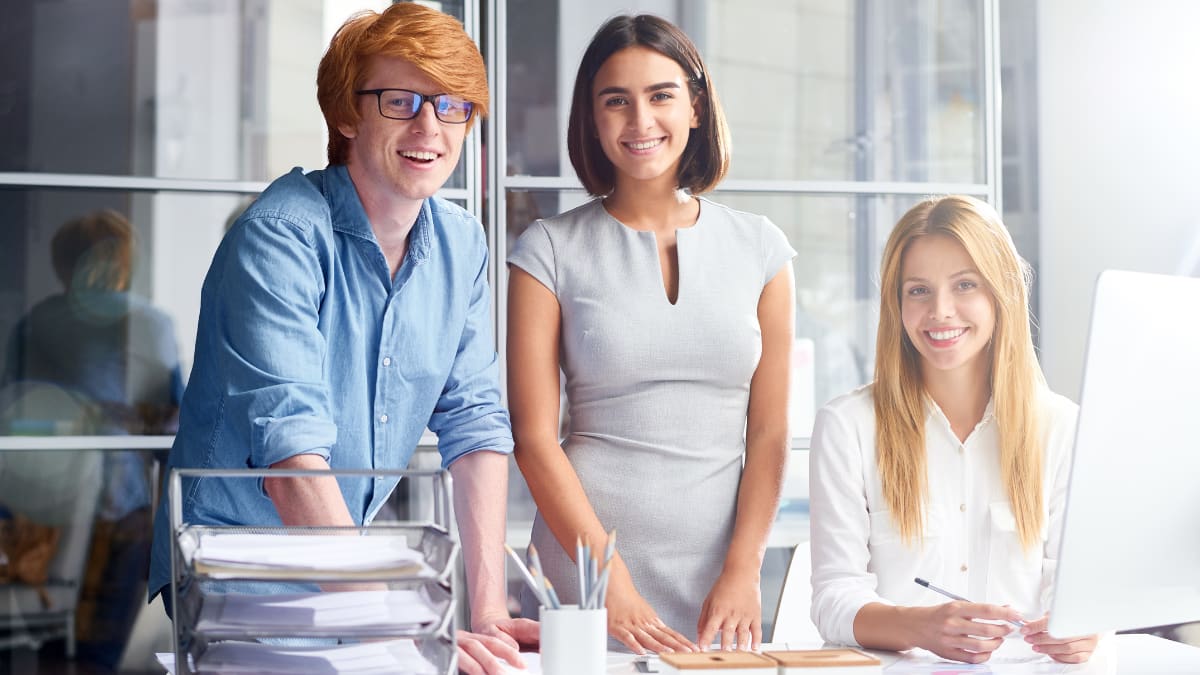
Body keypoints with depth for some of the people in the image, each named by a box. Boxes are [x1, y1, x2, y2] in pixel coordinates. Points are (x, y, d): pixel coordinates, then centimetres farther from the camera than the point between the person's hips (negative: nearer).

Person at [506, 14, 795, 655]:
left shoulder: (759, 247, 5)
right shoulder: (550, 249, -1)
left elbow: (769, 432, 4)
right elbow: (534, 436, -6)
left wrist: (743, 571, -7)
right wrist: (611, 583, -13)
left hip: (717, 575, 2)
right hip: (583, 548, -2)